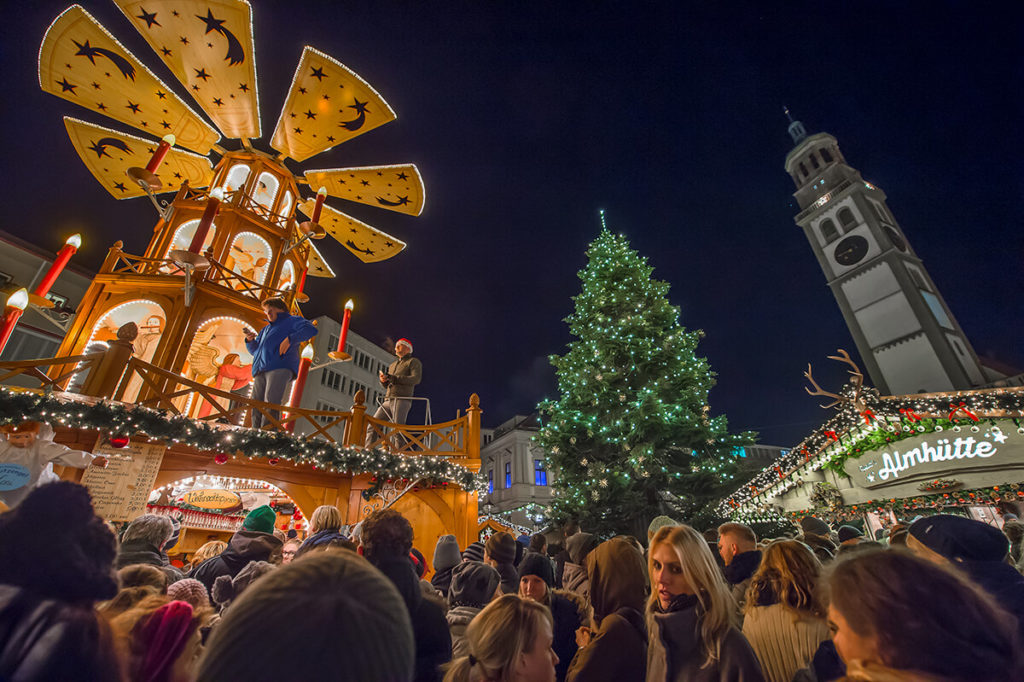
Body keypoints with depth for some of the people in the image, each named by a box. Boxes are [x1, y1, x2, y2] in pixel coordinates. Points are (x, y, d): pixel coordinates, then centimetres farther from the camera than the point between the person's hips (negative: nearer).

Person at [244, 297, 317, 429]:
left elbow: (310, 329, -4)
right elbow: (254, 350, 38)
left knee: (271, 405, -24)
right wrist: (250, 340, 16)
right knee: (256, 409, -4)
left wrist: (290, 339, -15)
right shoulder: (266, 329, 37)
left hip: (280, 368, -8)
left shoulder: (291, 321, 15)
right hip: (260, 371, 8)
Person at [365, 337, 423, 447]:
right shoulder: (393, 365, 30)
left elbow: (416, 379, -11)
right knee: (372, 426, -1)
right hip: (388, 401, 8)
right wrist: (383, 380, 2)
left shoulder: (413, 362, 7)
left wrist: (394, 378, -14)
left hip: (401, 400, -7)